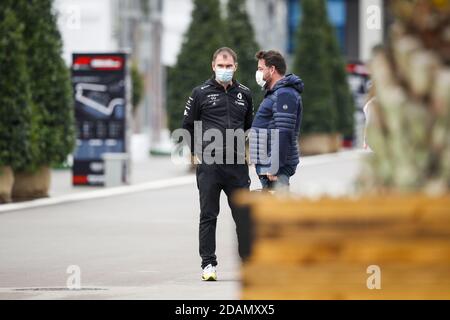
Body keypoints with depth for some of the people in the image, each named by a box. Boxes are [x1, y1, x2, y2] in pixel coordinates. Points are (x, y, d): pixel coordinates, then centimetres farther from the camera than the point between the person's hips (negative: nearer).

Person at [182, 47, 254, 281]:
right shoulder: (201, 93, 2)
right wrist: (195, 153, 2)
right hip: (208, 165, -2)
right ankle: (208, 264, 6)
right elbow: (187, 125, 9)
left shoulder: (244, 94, 11)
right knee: (208, 216, 2)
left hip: (237, 165, 2)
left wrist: (247, 151, 12)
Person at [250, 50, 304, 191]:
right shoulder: (276, 93, 20)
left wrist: (274, 167, -25)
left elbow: (283, 135, -23)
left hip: (276, 167, -11)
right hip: (266, 165, 11)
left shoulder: (285, 95, -15)